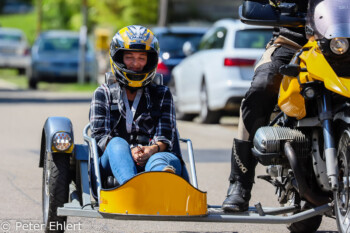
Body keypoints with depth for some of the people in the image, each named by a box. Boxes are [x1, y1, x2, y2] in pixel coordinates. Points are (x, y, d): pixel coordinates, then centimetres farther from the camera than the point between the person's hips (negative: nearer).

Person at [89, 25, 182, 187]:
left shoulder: (162, 95, 24)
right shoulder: (103, 94, 22)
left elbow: (166, 137, 10)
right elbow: (99, 136, 6)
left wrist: (153, 149, -16)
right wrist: (128, 152, -15)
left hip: (150, 158, 0)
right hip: (111, 162, 0)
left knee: (169, 159, -36)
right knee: (118, 144, -36)